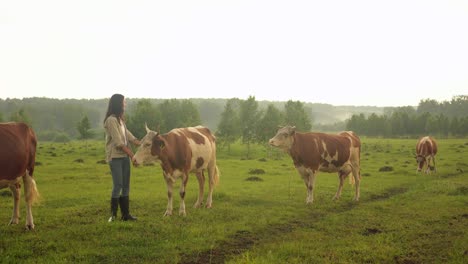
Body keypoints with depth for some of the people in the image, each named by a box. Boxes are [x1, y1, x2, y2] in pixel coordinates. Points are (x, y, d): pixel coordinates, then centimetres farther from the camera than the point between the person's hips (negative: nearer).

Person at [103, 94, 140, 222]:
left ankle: (126, 214, 14)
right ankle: (113, 214, 0)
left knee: (126, 186, 8)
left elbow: (129, 136, 12)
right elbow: (118, 142, -16)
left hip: (124, 157, 9)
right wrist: (132, 155, -16)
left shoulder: (120, 119, 15)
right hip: (115, 157, -9)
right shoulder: (111, 120, -12)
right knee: (118, 185, -9)